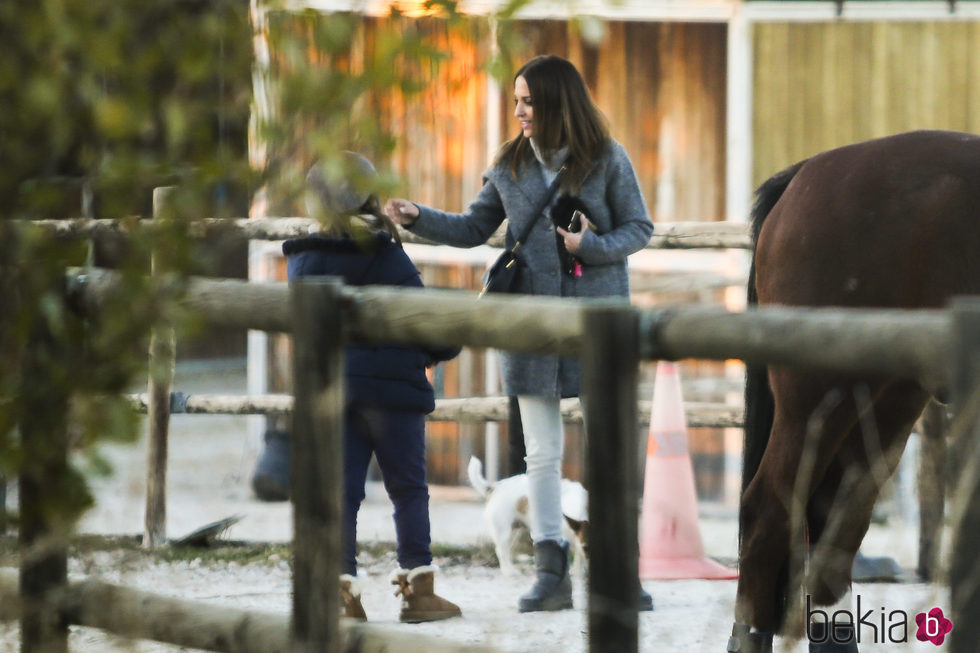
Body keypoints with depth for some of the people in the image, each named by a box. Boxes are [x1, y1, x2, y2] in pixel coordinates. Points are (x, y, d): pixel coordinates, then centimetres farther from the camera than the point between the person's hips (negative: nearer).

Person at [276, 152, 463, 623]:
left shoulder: (303, 262, 4)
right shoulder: (388, 259, -8)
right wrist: (439, 349, 14)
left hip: (328, 387, 4)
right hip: (392, 385, -4)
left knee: (341, 488, 5)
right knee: (408, 487, 4)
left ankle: (340, 587, -3)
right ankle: (418, 588, 2)